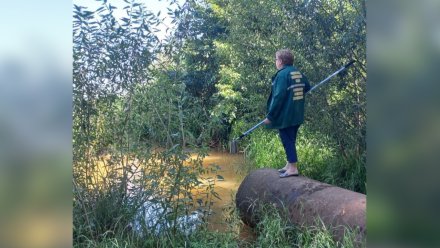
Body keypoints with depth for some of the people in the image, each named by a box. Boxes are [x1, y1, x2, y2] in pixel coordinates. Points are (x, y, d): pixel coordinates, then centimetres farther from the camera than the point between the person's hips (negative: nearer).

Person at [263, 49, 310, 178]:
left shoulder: (282, 74, -17)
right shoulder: (298, 73, 8)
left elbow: (278, 97, -21)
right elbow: (307, 87, 20)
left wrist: (270, 116, -17)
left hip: (285, 116, -9)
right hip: (297, 115, 9)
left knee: (287, 141, -1)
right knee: (290, 140, 17)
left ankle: (293, 168, 2)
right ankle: (289, 165, 27)